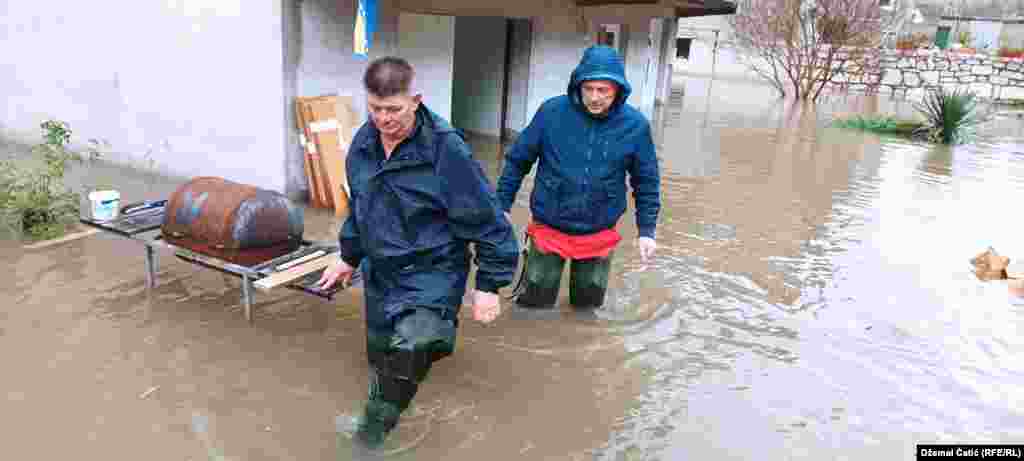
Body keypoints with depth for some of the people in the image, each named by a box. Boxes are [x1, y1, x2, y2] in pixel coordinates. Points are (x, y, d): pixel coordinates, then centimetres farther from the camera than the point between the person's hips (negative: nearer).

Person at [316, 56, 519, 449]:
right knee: (381, 354, 19)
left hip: (432, 273, -6)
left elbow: (486, 220, -16)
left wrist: (489, 285, -13)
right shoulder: (363, 143, -2)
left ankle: (377, 423, -3)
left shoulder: (446, 150, -22)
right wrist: (349, 257, 22)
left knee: (409, 348, -28)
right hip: (380, 272, 7)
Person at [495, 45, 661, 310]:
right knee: (534, 304, 10)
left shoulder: (635, 125, -8)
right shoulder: (552, 112, -12)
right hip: (548, 230, -1)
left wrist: (646, 231, 0)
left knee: (587, 307, 19)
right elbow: (518, 160, -1)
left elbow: (646, 182, 2)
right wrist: (503, 205, 0)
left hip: (599, 238, 1)